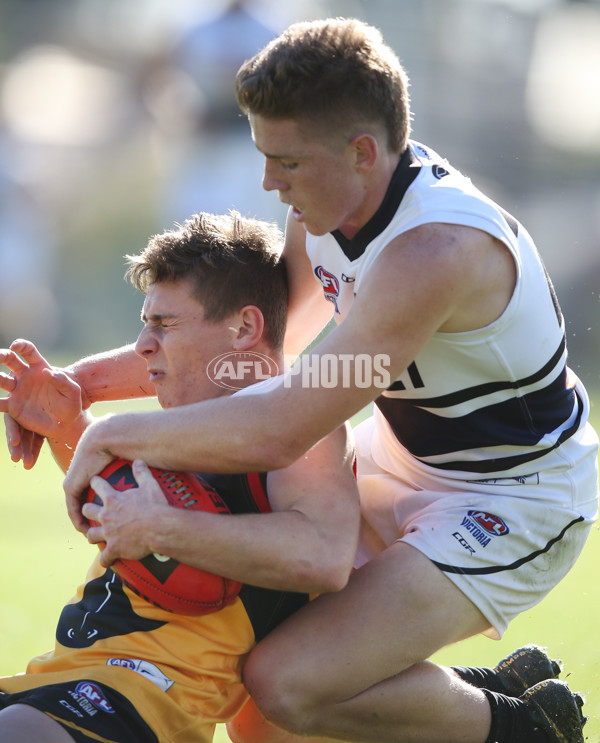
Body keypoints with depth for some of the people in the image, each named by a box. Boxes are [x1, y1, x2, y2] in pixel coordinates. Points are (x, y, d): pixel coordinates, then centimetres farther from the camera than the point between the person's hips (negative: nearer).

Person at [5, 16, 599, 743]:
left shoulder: (437, 251, -34)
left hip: (515, 502, -10)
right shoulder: (327, 203, -4)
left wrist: (114, 434, -23)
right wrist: (83, 380, 0)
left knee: (286, 684, -23)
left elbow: (278, 433, -35)